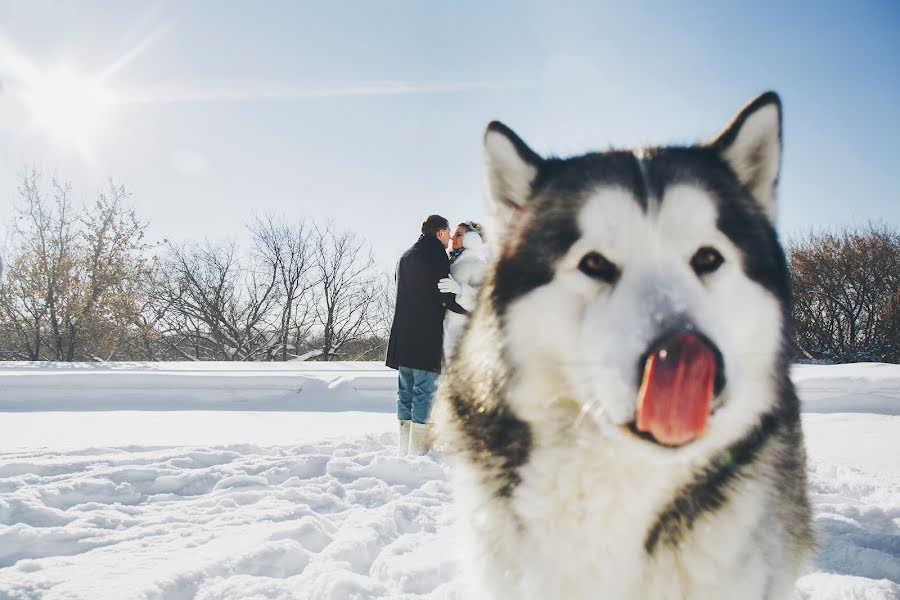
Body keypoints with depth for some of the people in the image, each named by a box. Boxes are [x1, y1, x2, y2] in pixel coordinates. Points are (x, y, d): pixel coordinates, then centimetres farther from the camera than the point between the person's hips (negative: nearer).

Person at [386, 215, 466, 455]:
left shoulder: (405, 256, 21)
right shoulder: (435, 252, -6)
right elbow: (444, 293, -13)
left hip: (402, 333, 8)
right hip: (427, 334, -8)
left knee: (406, 390, 10)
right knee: (425, 390, -7)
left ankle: (405, 448, 13)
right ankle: (419, 450, -9)